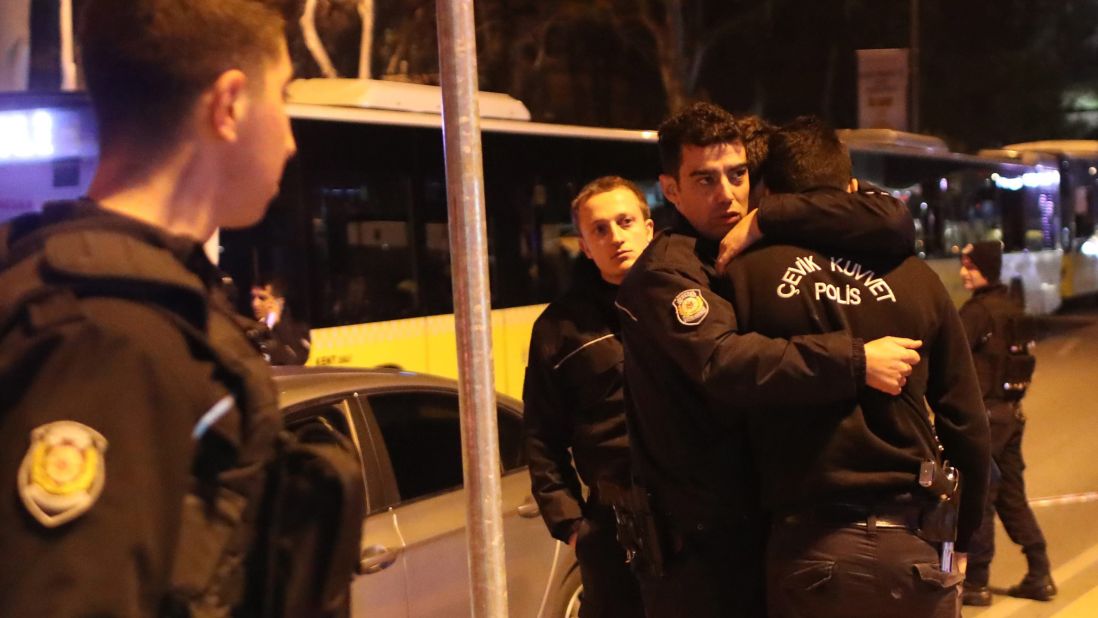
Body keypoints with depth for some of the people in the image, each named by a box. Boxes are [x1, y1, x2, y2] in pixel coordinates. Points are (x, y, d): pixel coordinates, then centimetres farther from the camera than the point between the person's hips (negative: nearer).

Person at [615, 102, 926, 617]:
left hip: (768, 522, 7)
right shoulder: (666, 271, -13)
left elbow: (894, 223, -3)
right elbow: (725, 364, -30)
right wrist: (856, 362, -29)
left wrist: (770, 217, -11)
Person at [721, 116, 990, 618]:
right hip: (915, 543, 2)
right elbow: (966, 424, 3)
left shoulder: (745, 277, -8)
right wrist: (959, 533, 15)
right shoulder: (914, 276, -1)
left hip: (812, 544, -2)